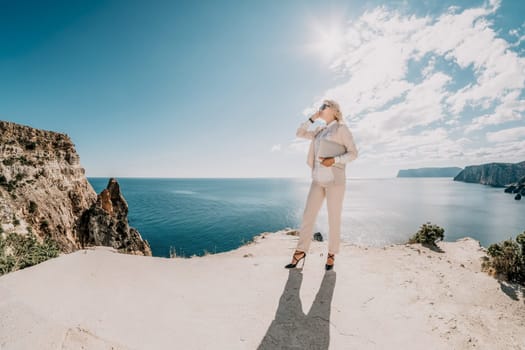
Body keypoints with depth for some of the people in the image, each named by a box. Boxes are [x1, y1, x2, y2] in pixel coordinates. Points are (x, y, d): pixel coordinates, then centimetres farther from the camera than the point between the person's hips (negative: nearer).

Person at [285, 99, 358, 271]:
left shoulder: (342, 128, 0)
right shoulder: (320, 131, 20)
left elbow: (353, 153, -5)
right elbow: (300, 133, 21)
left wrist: (334, 160, -22)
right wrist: (313, 118, 12)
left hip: (335, 180, -6)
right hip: (318, 180, 6)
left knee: (334, 218, 1)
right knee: (308, 216, 1)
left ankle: (331, 254, 17)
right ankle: (300, 252, 10)